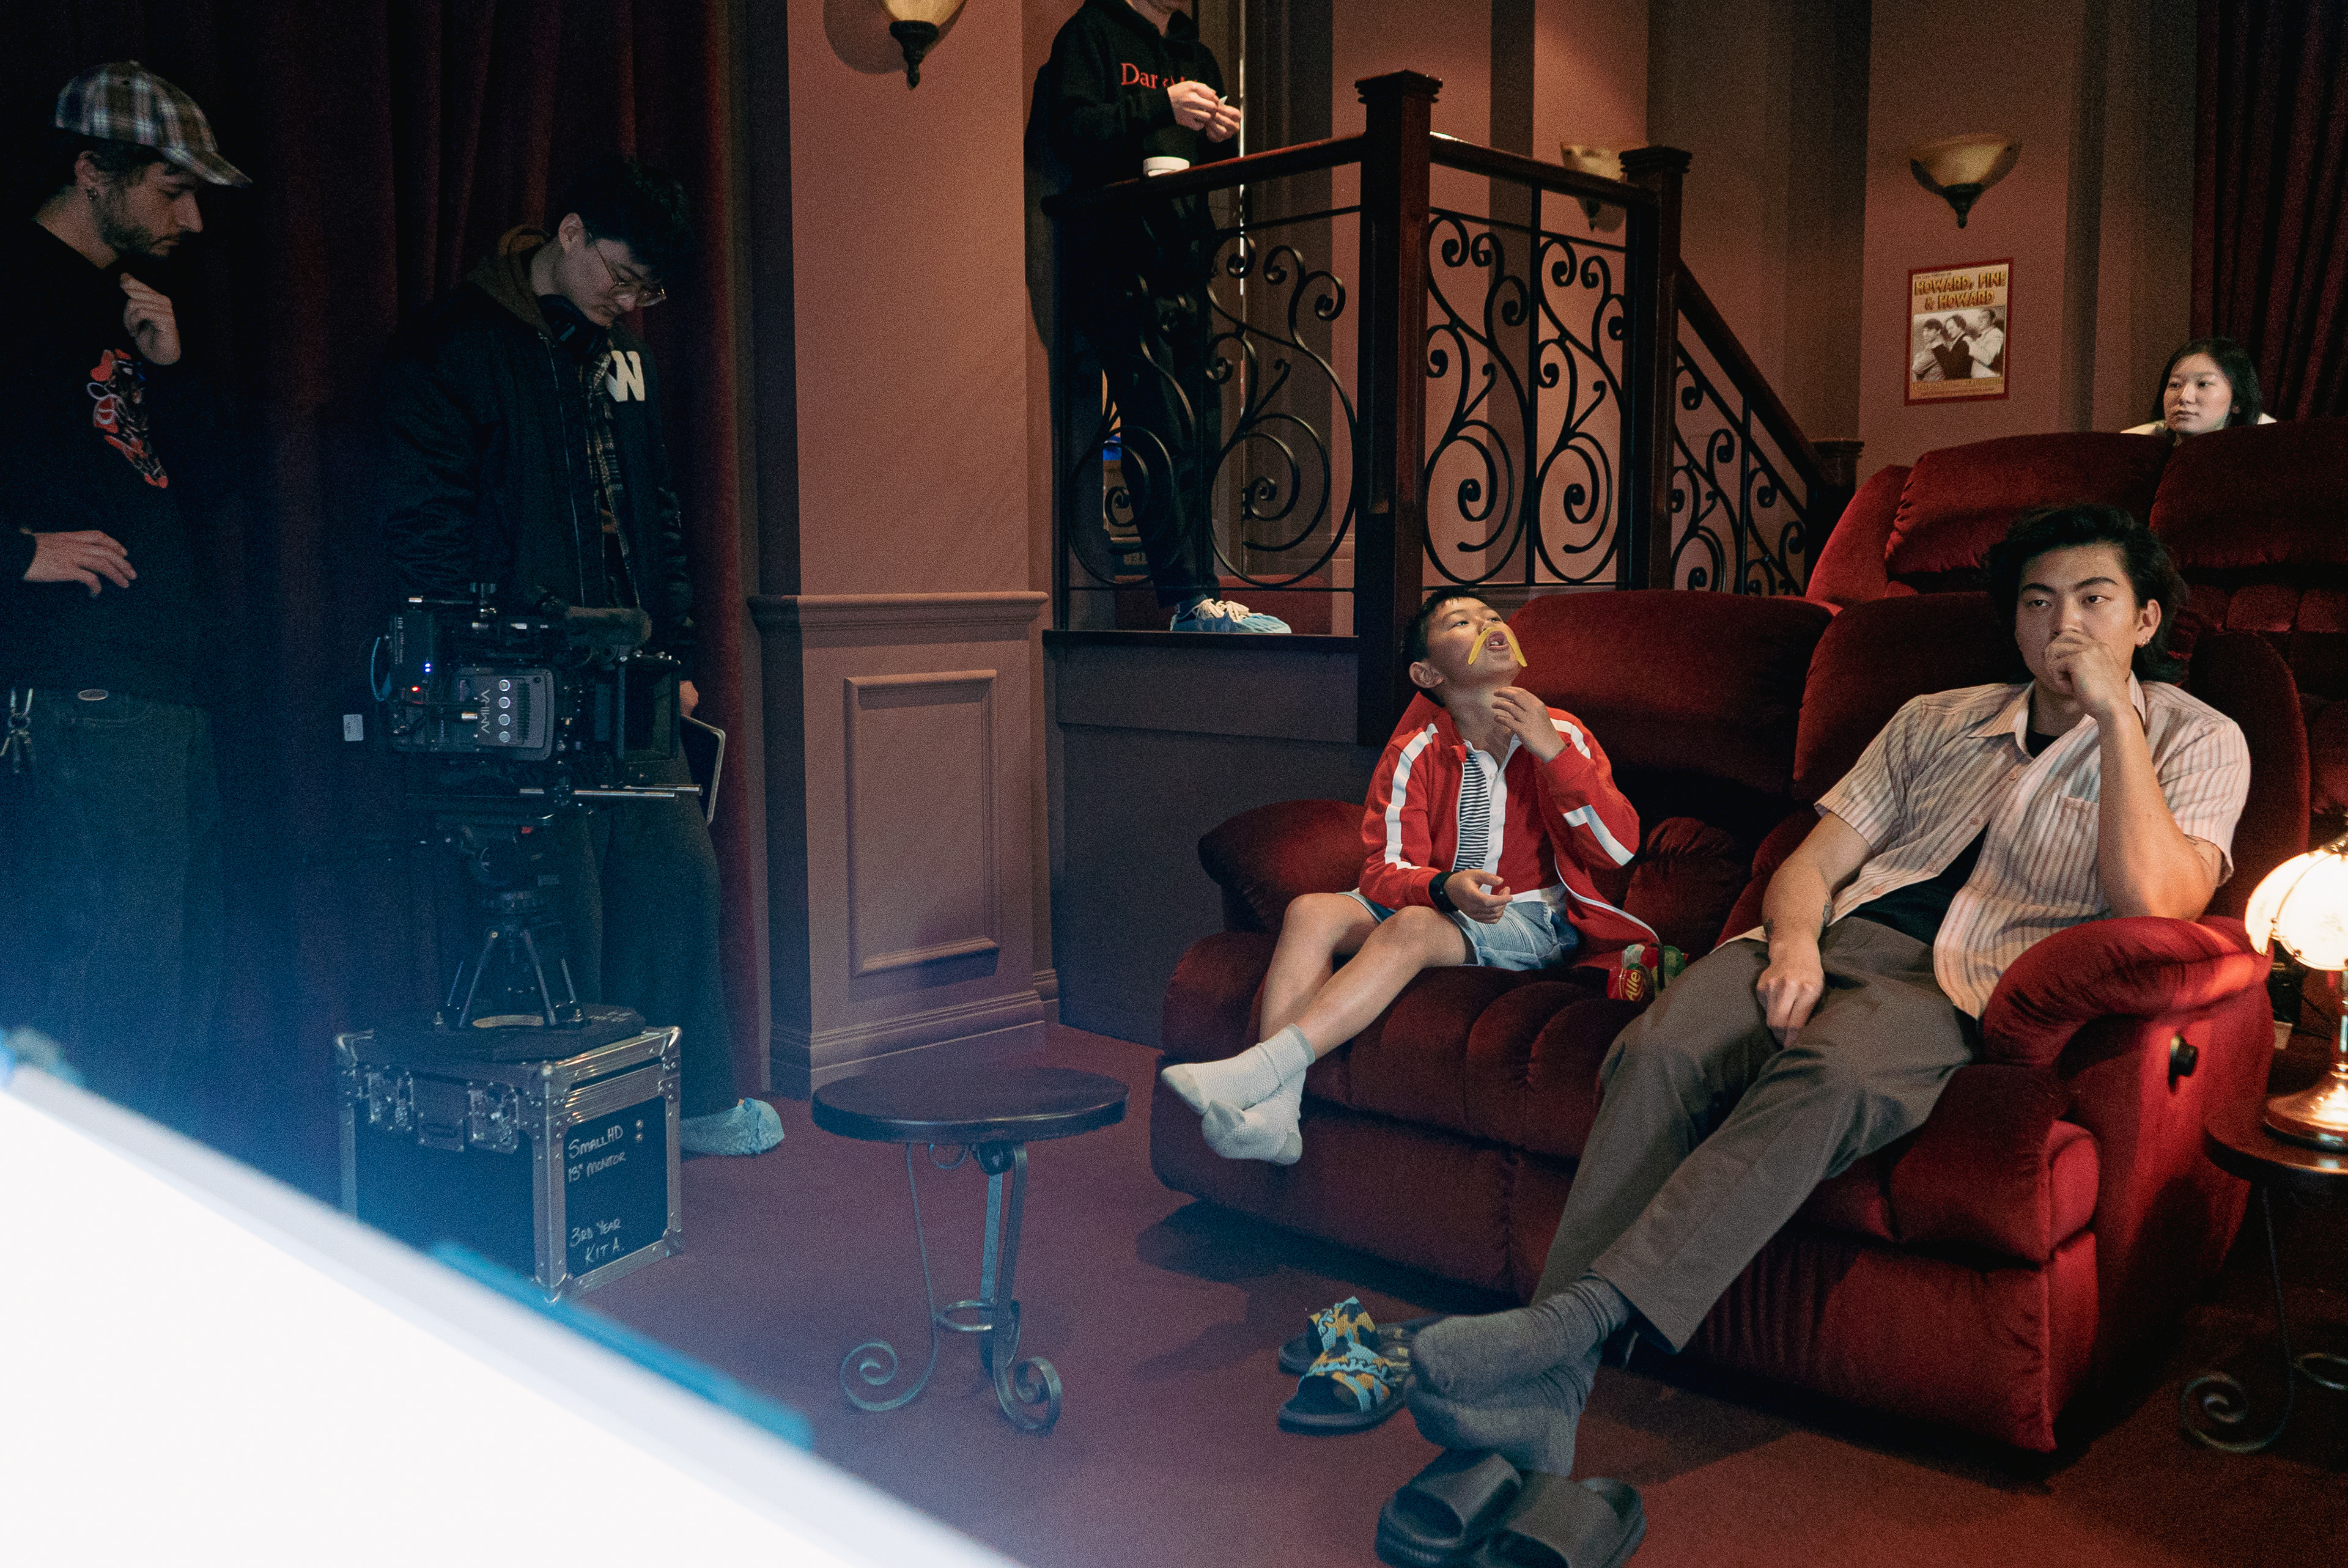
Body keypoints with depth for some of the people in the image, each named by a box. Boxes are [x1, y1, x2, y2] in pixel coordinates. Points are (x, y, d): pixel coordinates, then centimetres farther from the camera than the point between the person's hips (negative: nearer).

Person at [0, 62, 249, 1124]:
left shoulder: (125, 311, 23)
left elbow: (194, 489, 21)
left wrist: (168, 372, 9)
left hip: (173, 696, 9)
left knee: (176, 1013, 11)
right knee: (108, 1024, -9)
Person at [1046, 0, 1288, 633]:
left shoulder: (1195, 54, 25)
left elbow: (1223, 172, 24)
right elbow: (1070, 130, -10)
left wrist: (1221, 138, 2)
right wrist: (1163, 108, -18)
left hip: (1182, 269, 7)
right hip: (1116, 266, -7)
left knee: (1198, 433, 1)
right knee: (1166, 430, -15)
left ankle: (1194, 595, 6)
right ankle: (1192, 601, -15)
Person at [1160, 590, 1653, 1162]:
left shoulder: (1563, 735, 1)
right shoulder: (1415, 753, 2)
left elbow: (1620, 847, -9)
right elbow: (1385, 869, -4)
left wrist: (1553, 750, -19)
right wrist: (1447, 887, -27)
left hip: (1534, 923, -3)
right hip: (1436, 904, 3)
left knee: (1411, 926, -33)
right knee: (1311, 913, -23)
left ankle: (1257, 1069, -41)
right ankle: (1272, 1112, -35)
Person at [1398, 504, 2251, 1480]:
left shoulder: (2197, 742, 14)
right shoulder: (1936, 722, 26)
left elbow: (2153, 901, -7)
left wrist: (2114, 713, -3)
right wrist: (1792, 941, -6)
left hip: (1956, 989, -3)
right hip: (1831, 942, 3)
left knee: (1827, 1074, -39)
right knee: (1661, 1051, -30)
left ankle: (1581, 1318, -46)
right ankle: (1543, 1395, -38)